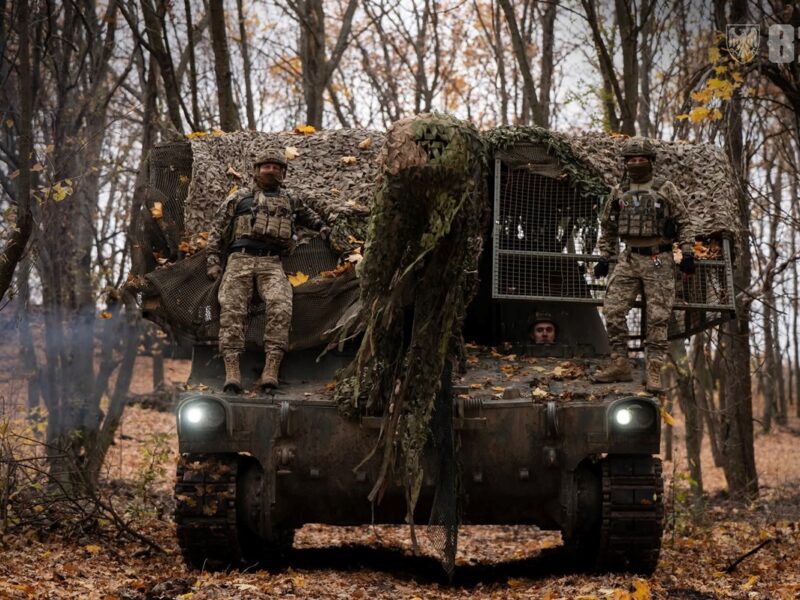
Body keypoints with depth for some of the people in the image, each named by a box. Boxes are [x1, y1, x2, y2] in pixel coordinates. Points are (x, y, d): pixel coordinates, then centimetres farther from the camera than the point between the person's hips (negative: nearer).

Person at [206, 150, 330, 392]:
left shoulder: (289, 202, 28)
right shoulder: (239, 197, 19)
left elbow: (306, 214, 49)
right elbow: (217, 229, 14)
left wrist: (321, 225, 29)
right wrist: (213, 259, 3)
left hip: (272, 263, 1)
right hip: (240, 258, -1)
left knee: (280, 308, -26)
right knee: (232, 309, -20)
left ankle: (271, 370, -33)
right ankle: (232, 371, -29)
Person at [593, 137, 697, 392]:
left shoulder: (665, 189, 2)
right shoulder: (619, 192, 11)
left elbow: (684, 223, 2)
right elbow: (607, 227, 19)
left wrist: (688, 253, -7)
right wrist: (604, 257, 14)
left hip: (658, 260, -3)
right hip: (629, 259, 3)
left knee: (658, 317, -5)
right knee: (613, 309, -7)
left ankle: (654, 371, -3)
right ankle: (620, 364, 0)